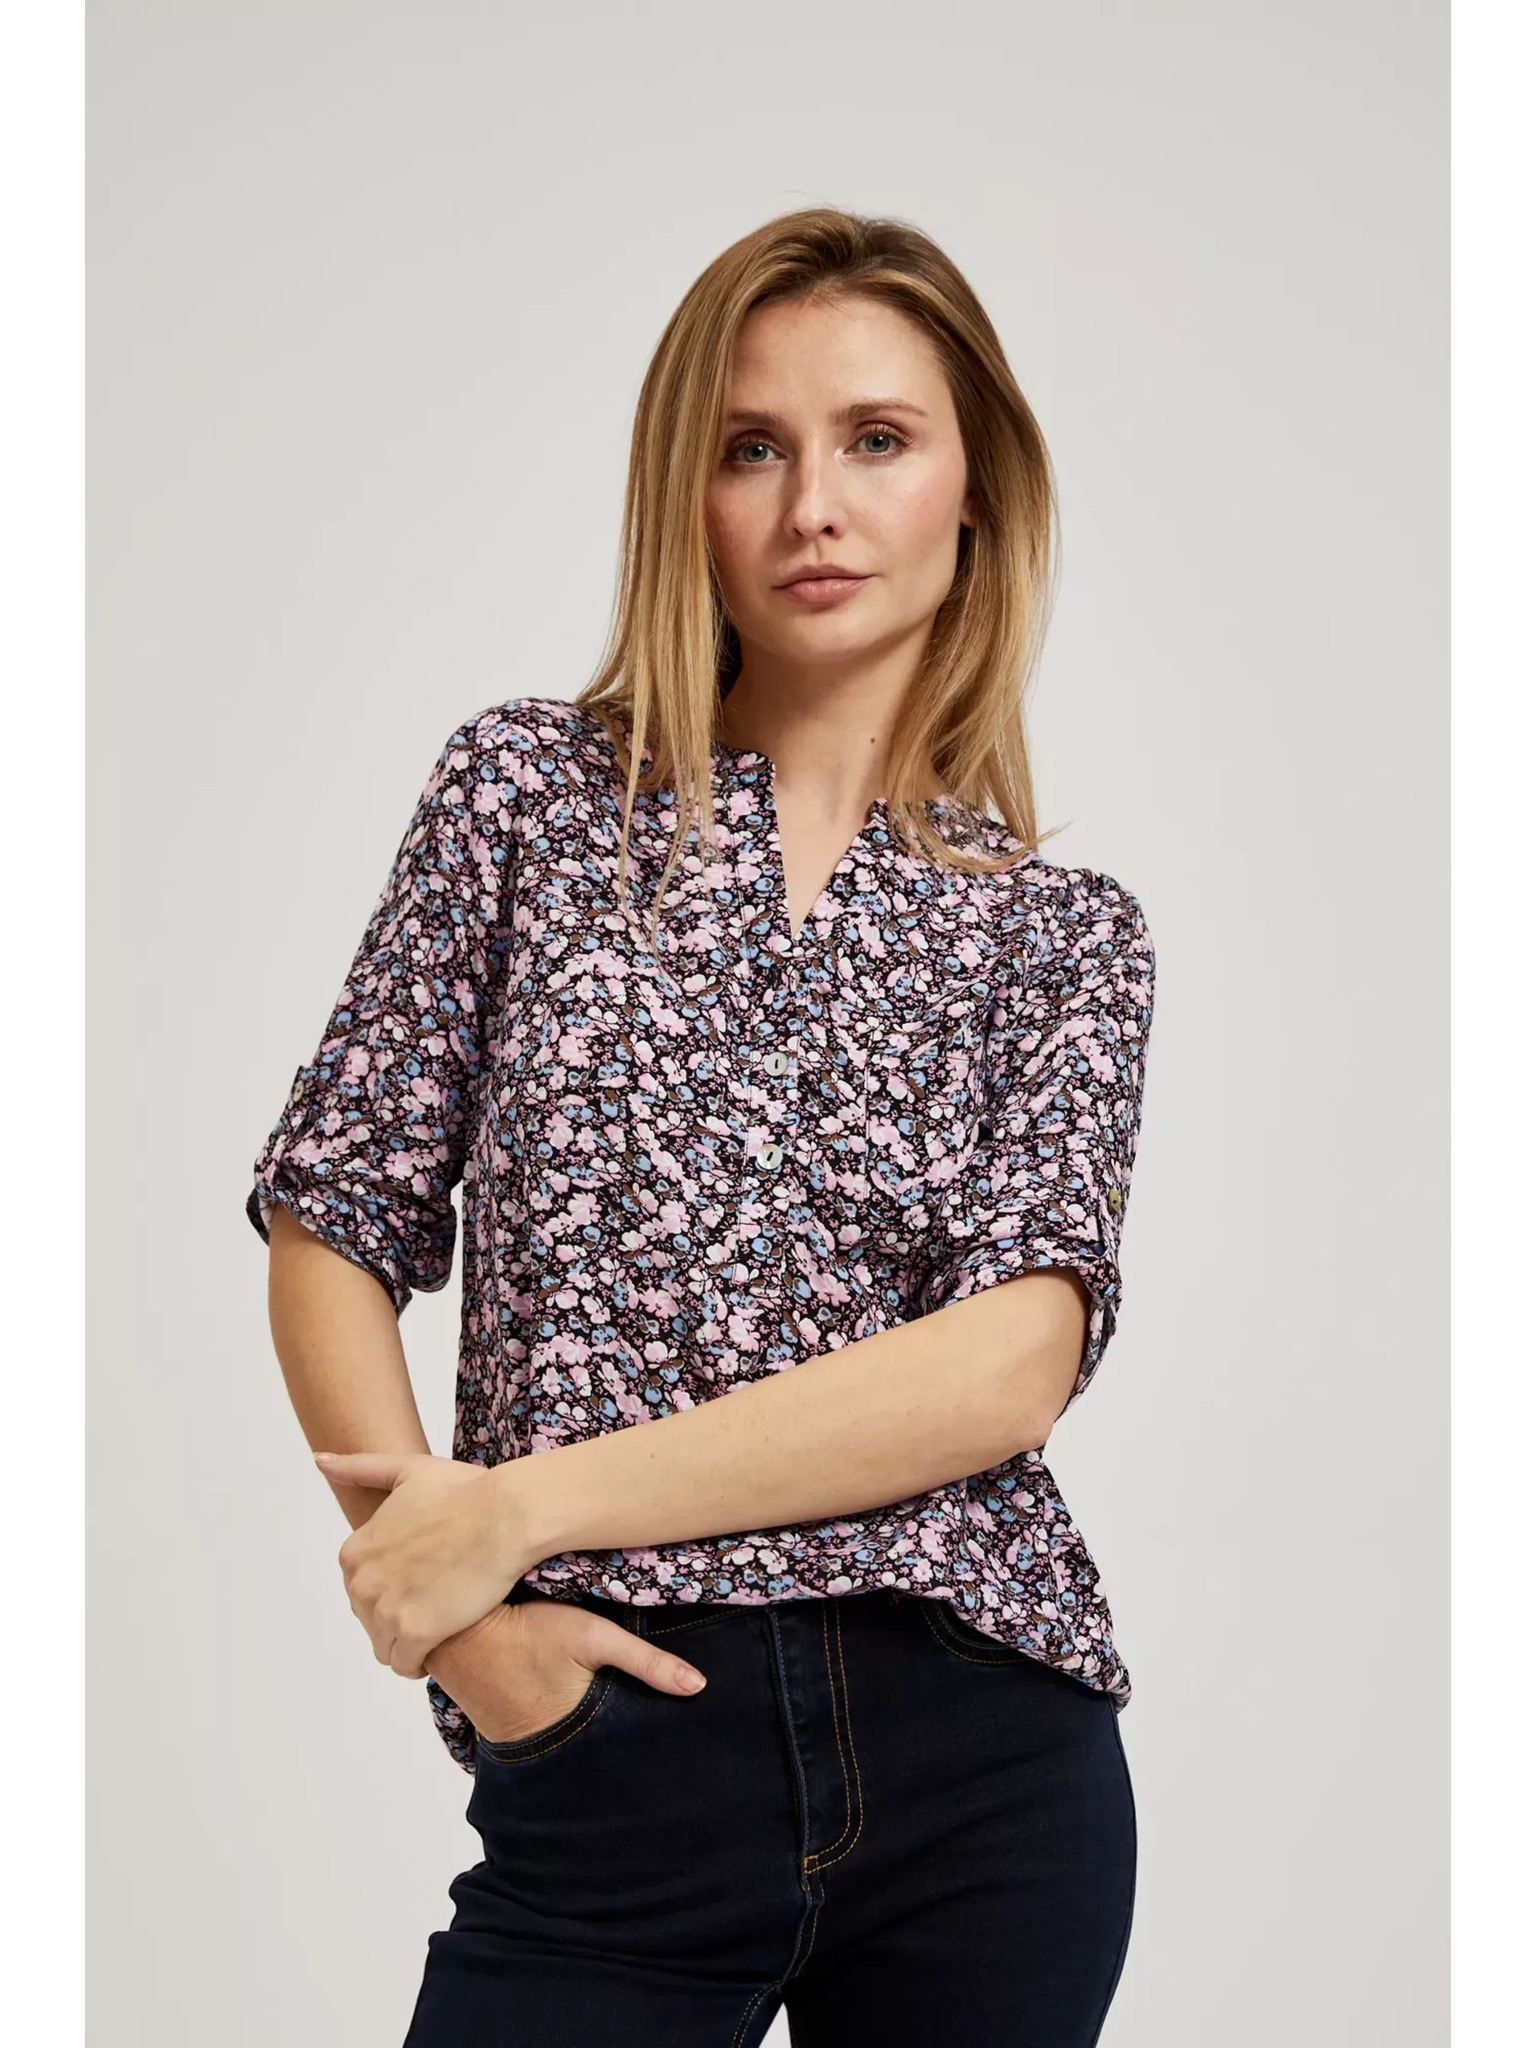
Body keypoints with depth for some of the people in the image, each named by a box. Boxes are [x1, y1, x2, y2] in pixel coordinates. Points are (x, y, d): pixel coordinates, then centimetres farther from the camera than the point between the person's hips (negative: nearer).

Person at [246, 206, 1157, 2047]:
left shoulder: (1066, 928, 4)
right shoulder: (530, 790, 4)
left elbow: (1010, 1361, -10)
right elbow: (332, 1239, 2)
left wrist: (519, 1503, -16)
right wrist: (470, 1614, -11)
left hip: (986, 1765, 1)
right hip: (616, 1764, -1)